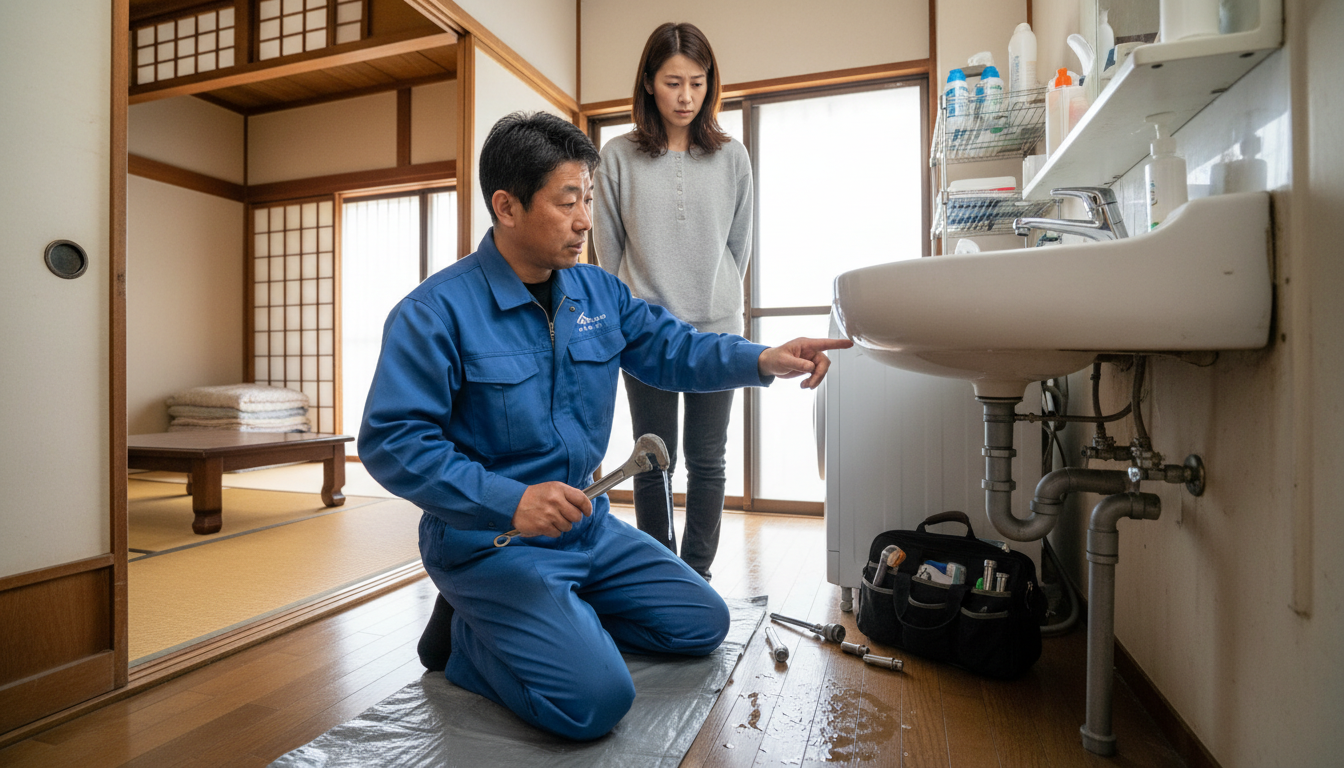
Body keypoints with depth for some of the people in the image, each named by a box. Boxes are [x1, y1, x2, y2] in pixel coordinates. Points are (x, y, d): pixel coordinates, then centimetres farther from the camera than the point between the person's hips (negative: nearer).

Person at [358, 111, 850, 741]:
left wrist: (761, 360, -12)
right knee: (596, 699, -21)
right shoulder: (437, 310, -17)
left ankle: (548, 621, 15)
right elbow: (390, 440, -19)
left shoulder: (598, 292, 4)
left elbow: (667, 348, 6)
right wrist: (508, 501, -30)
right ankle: (467, 636, 5)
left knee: (702, 623, 12)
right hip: (489, 541, -7)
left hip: (588, 526, 7)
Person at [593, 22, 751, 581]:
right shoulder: (619, 157, 2)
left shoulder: (731, 157, 6)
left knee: (707, 461, 7)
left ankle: (697, 574, 21)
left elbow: (739, 245, 14)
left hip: (716, 329, 2)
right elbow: (609, 250, 7)